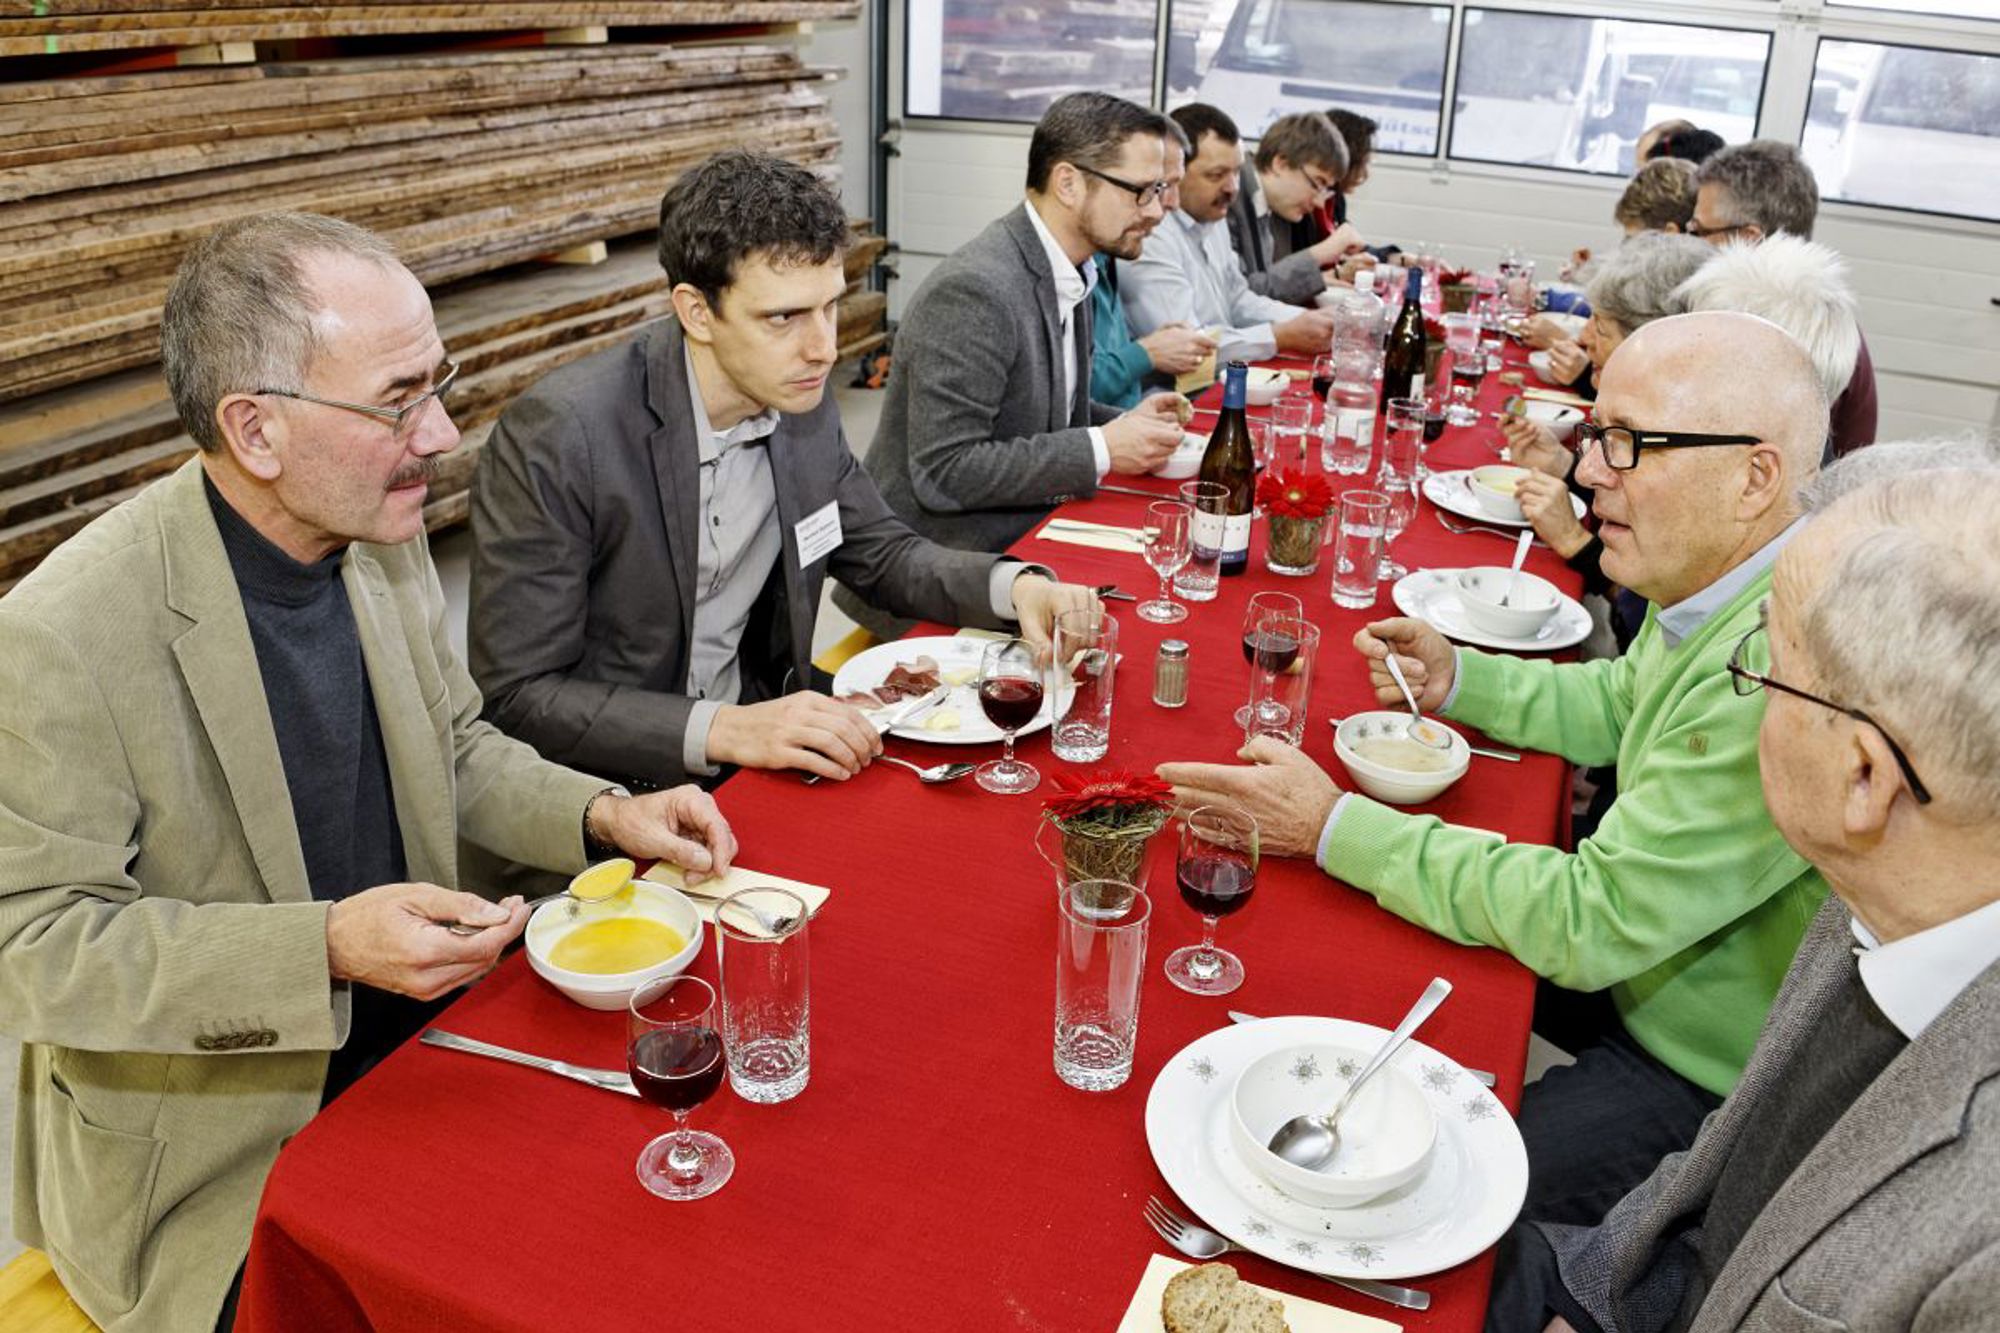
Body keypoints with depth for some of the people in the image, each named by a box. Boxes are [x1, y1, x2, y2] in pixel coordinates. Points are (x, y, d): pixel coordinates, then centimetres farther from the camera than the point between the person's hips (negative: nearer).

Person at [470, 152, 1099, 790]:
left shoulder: (803, 402, -2)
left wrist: (1016, 586, -6)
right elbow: (516, 696, -19)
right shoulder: (555, 436, -21)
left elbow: (882, 553, 12)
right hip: (618, 785, -6)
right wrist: (722, 730, -30)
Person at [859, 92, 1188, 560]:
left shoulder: (1067, 274, 6)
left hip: (1019, 543, 9)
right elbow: (942, 473, -24)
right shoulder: (974, 290, -21)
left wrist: (1123, 424, 1)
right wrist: (1101, 449, -20)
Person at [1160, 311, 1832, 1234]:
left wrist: (1335, 828, -26)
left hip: (1711, 1080, -9)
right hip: (1645, 956, 9)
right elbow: (1621, 702, 16)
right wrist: (1457, 678, -1)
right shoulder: (1719, 583, -5)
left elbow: (1589, 923, -31)